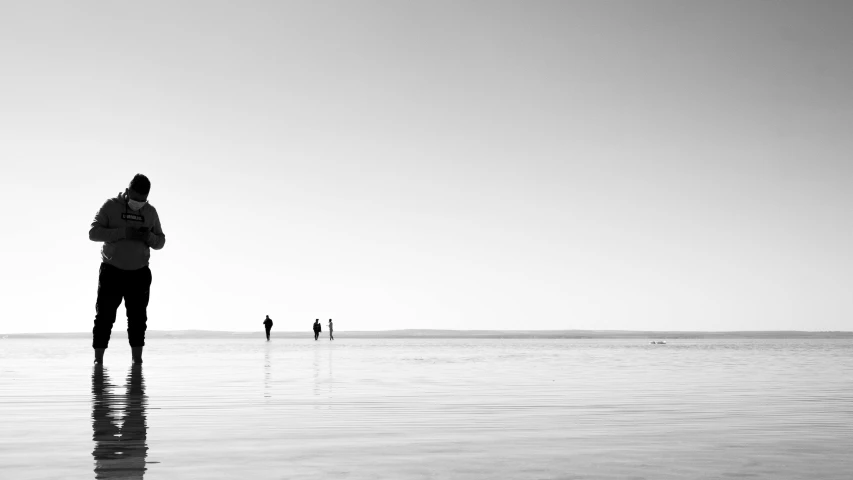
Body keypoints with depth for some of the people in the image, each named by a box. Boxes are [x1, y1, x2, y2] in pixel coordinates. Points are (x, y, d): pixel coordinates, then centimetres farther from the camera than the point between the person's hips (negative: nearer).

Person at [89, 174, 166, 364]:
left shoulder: (150, 212, 4)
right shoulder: (111, 206, -6)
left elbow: (161, 241, 9)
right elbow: (93, 233, -13)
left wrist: (150, 237, -15)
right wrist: (122, 233, -25)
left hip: (139, 273, 3)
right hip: (112, 271, -3)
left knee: (138, 318, 5)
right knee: (105, 316, -3)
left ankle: (137, 361, 11)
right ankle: (98, 360, 2)